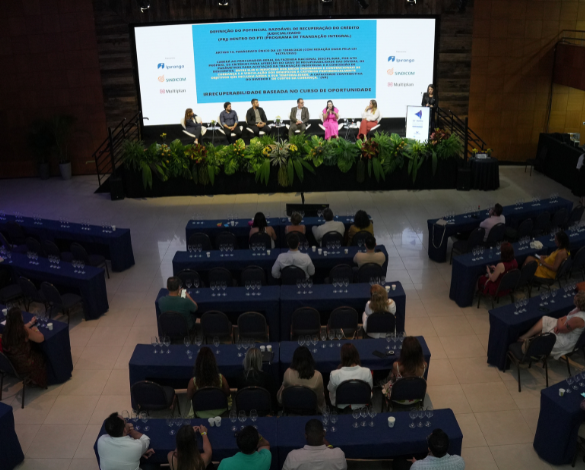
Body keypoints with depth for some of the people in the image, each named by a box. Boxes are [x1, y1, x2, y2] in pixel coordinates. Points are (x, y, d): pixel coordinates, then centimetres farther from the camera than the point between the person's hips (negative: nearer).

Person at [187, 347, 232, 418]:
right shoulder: (221, 378, -28)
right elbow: (227, 394, -9)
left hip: (201, 414, 0)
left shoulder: (193, 382, -31)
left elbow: (189, 397, -9)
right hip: (219, 412, 0)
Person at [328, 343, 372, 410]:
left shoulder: (334, 374, -28)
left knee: (331, 393, 30)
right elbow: (370, 388, -6)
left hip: (342, 406, -1)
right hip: (361, 405, 1)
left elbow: (330, 389, -7)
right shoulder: (367, 372, -25)